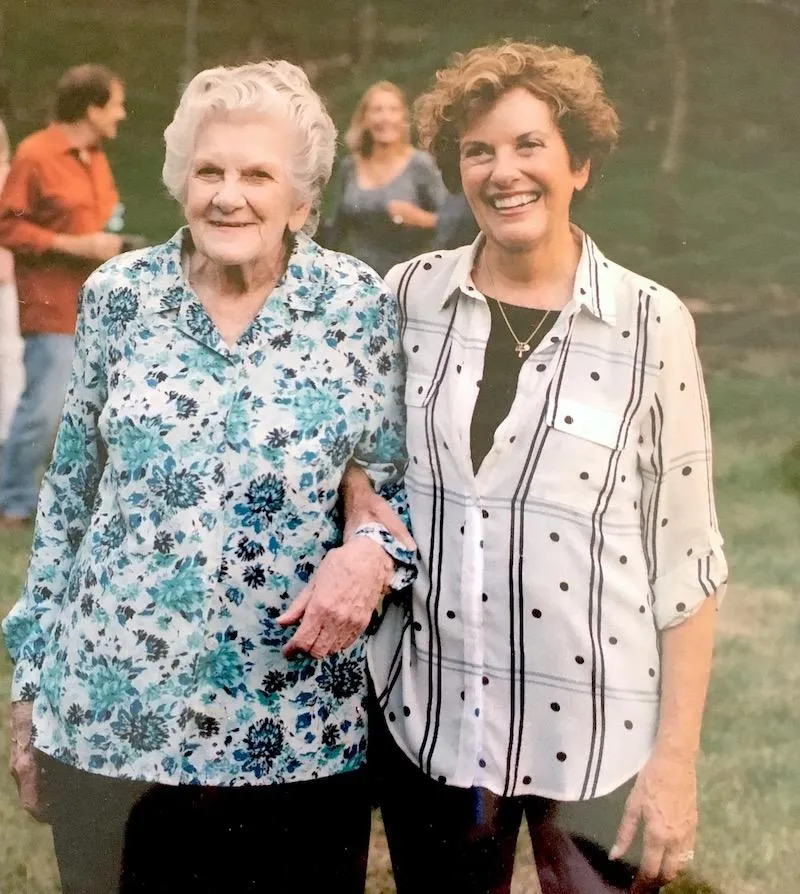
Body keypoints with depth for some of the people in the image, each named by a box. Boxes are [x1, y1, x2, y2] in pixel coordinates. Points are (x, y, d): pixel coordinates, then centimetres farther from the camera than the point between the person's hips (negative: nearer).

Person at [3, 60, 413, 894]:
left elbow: (404, 485, 5)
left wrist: (373, 552, -18)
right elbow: (68, 494, 8)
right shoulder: (119, 294, 1)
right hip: (109, 718, 1)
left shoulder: (358, 304, -3)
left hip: (296, 731, -1)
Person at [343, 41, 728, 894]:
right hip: (427, 713, 2)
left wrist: (677, 755, -8)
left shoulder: (652, 321, -7)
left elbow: (683, 558, -5)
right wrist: (357, 490, -11)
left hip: (597, 729, -2)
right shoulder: (407, 296, 0)